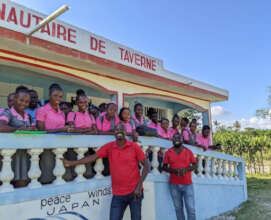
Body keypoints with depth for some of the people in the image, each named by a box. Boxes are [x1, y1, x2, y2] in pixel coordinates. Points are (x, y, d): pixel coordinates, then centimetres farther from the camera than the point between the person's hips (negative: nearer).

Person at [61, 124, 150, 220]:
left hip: (134, 192, -1)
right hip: (118, 194, 2)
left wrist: (139, 186, -11)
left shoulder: (134, 146, -5)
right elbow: (93, 157, 0)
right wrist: (71, 163, -4)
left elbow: (146, 166, -4)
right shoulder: (109, 147, 1)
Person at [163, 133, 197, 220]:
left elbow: (195, 165, 7)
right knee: (178, 208, 6)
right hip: (174, 185, 0)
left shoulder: (188, 151, 5)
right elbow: (164, 167, 4)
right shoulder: (168, 152, 4)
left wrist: (185, 169, -12)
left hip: (187, 184, 0)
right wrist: (175, 170, -14)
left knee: (191, 209, -3)